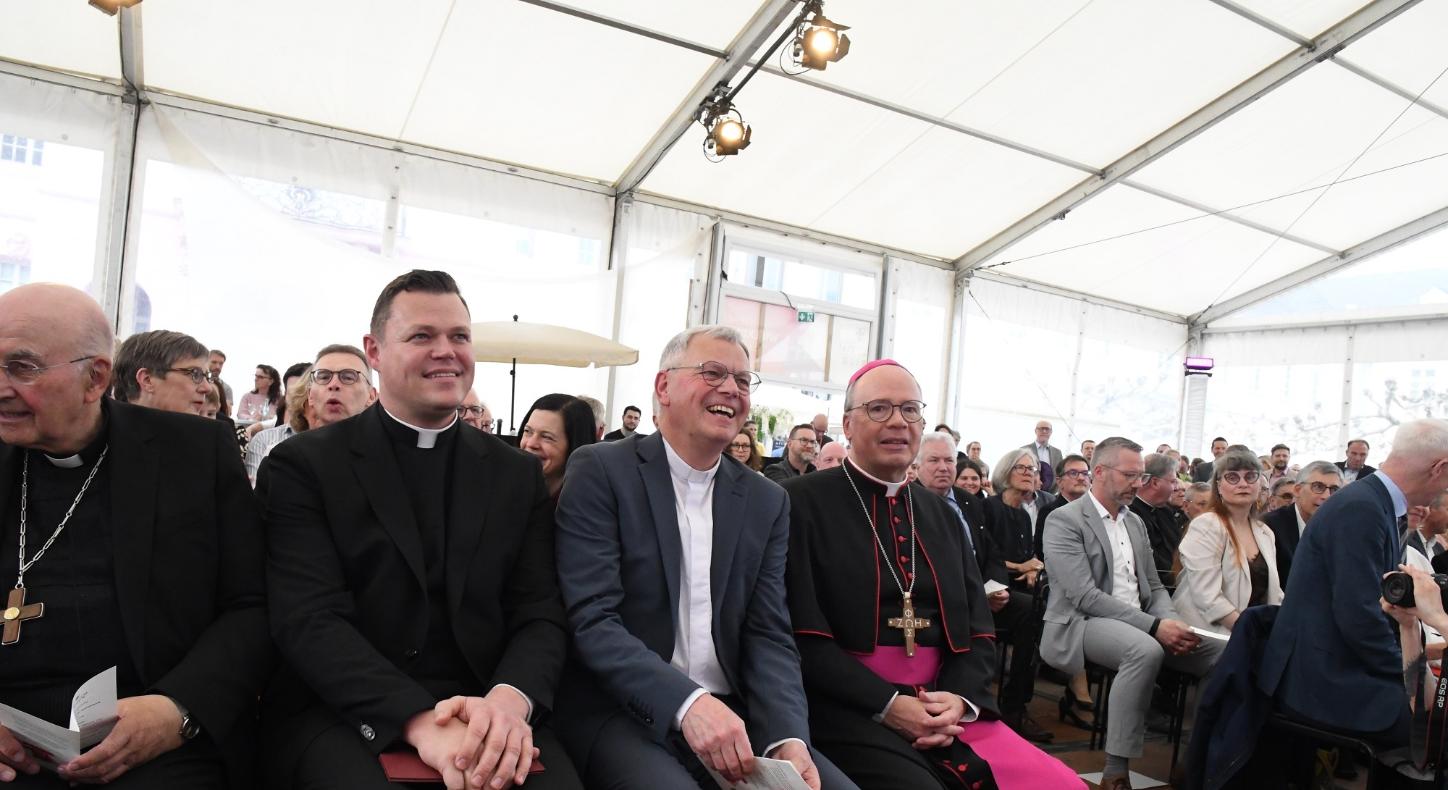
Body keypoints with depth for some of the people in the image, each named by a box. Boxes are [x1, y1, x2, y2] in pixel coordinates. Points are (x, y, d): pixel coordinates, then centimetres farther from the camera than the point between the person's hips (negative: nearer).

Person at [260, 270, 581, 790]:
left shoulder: (518, 476, 9)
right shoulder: (303, 466, 1)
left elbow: (540, 614, 3)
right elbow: (309, 619, -9)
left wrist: (510, 699, -19)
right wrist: (419, 719, -23)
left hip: (484, 713, 2)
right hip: (340, 714, -1)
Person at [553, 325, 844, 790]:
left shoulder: (766, 501, 8)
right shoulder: (600, 471, -5)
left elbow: (768, 634, 3)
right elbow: (592, 619, -13)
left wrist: (788, 736, -15)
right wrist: (686, 701, -26)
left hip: (734, 715, 5)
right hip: (621, 711, -4)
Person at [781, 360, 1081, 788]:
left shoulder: (943, 515, 15)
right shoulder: (802, 501, -4)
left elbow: (978, 630, 12)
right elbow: (800, 633, -10)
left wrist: (959, 698, -6)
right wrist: (887, 704, -15)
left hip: (945, 711, 6)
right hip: (850, 714, -5)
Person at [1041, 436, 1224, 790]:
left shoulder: (1136, 522, 16)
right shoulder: (1064, 520, -10)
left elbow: (1154, 587, 16)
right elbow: (1084, 596, -19)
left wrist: (1170, 621, -8)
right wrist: (1154, 626, -24)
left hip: (1139, 624, 8)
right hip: (1082, 623, -7)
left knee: (1221, 651, -11)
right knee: (1146, 650, -37)